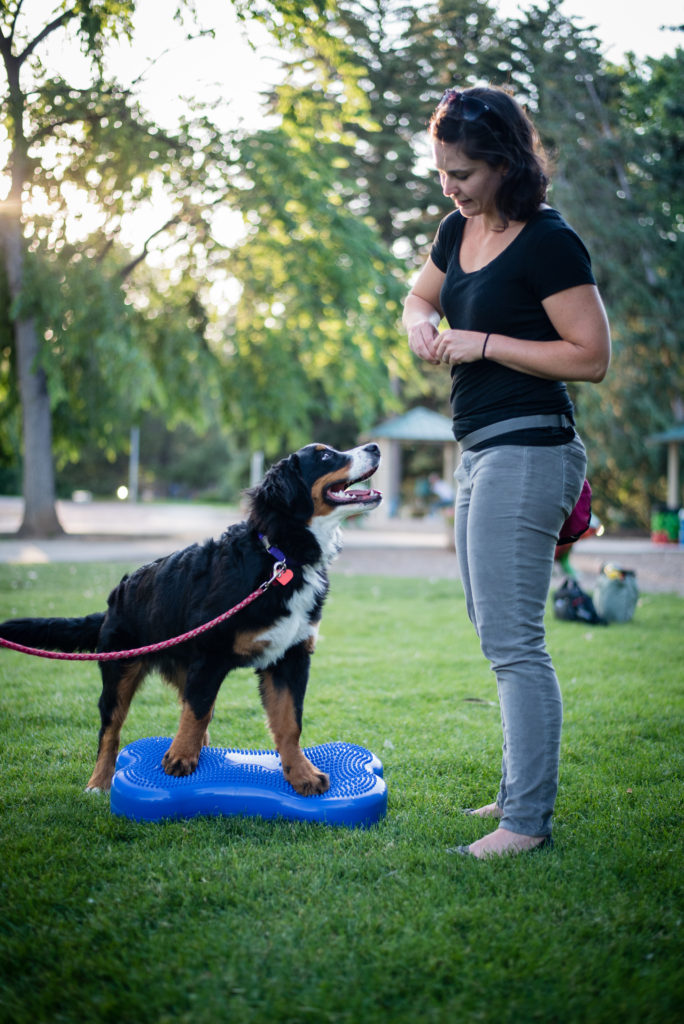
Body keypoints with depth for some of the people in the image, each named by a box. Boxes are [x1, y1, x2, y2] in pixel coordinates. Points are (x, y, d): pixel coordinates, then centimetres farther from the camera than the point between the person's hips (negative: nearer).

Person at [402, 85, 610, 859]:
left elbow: (592, 357, -15)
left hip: (526, 451, -10)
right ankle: (522, 790, 26)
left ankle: (527, 821, -1)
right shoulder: (459, 231, 12)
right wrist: (421, 326, 5)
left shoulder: (547, 243, -13)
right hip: (481, 451, 10)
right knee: (497, 632, 15)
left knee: (513, 640, -9)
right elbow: (420, 298, 29)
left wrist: (484, 344, -16)